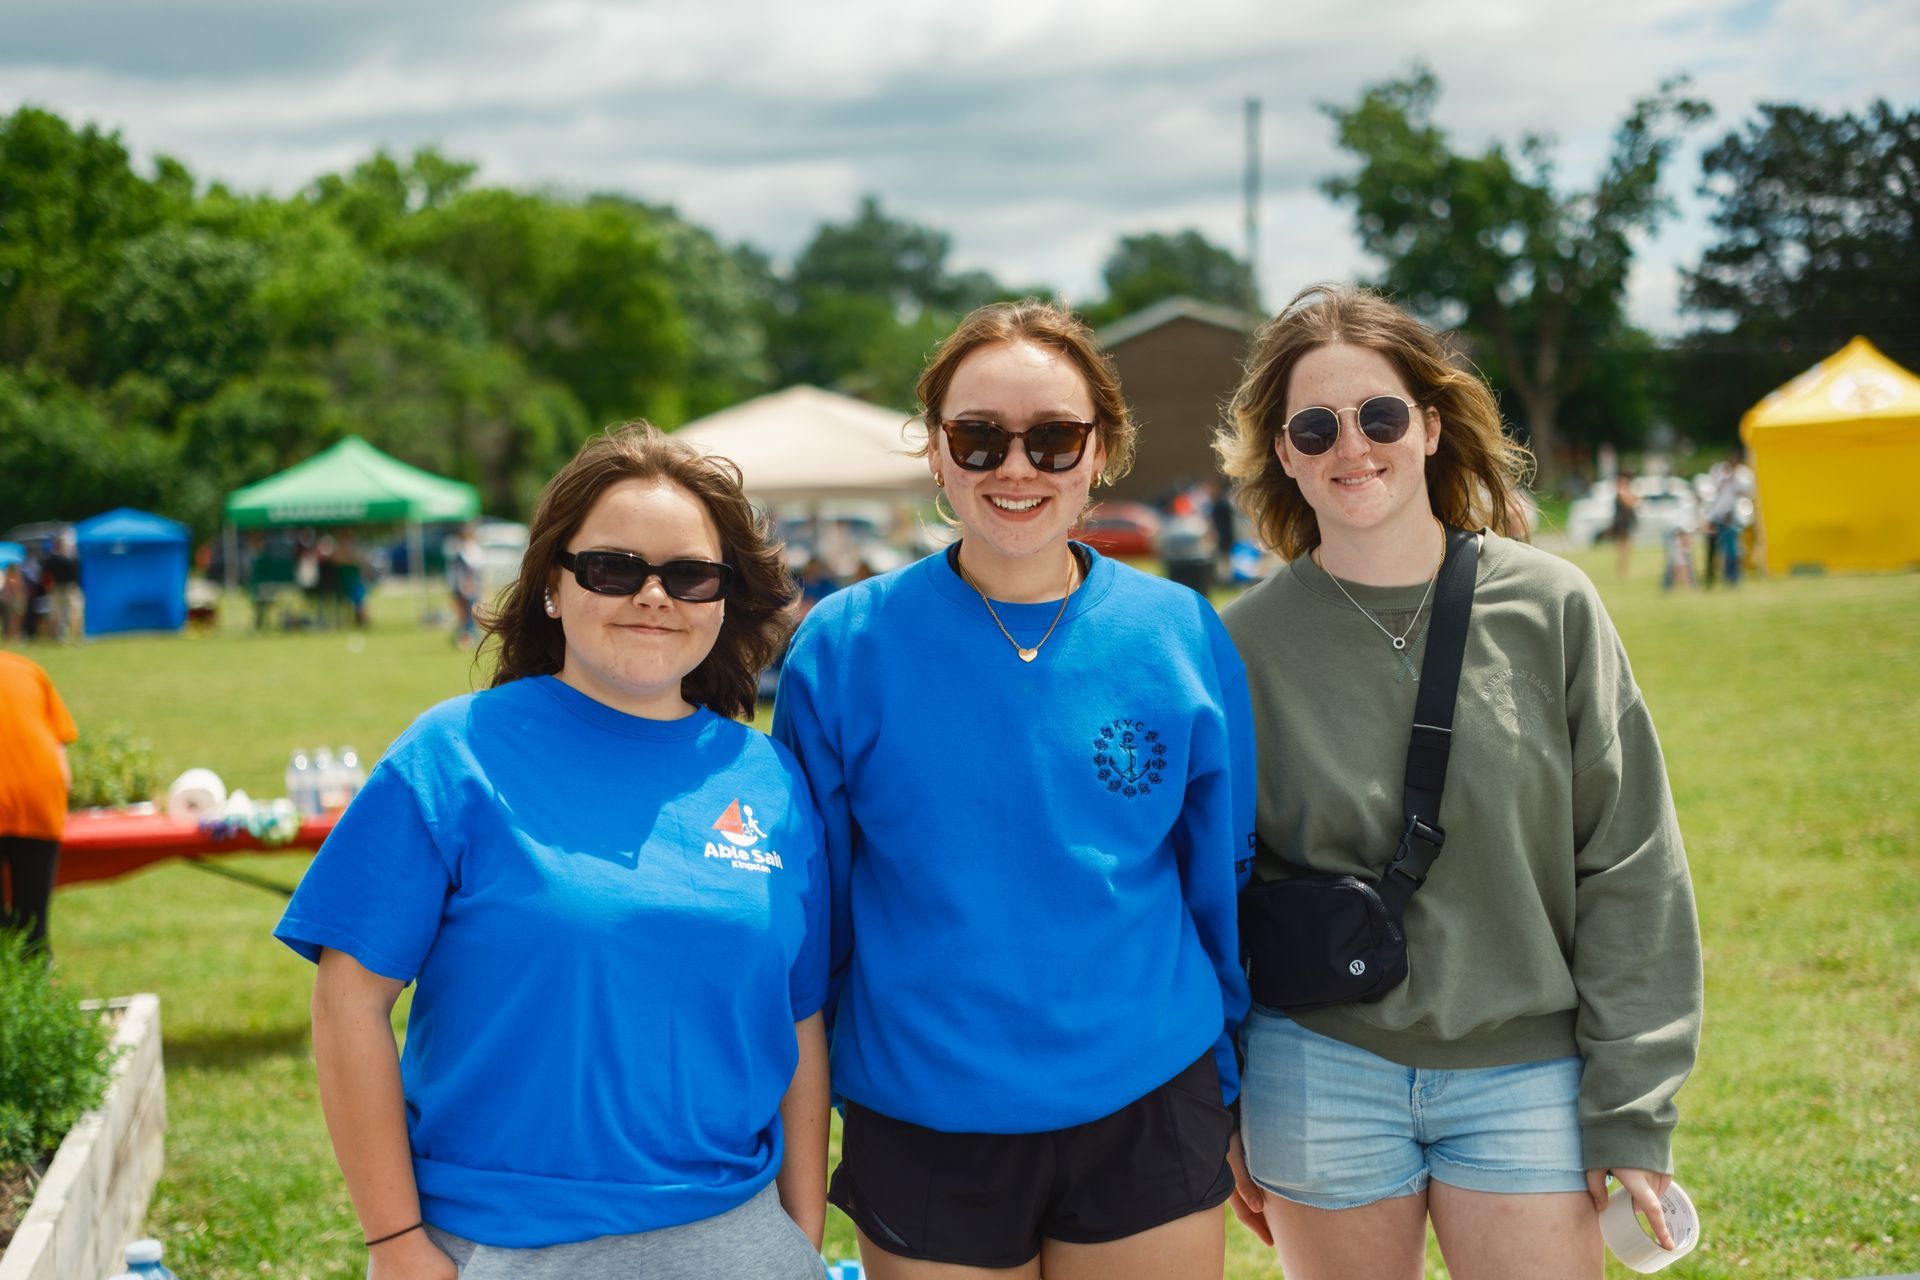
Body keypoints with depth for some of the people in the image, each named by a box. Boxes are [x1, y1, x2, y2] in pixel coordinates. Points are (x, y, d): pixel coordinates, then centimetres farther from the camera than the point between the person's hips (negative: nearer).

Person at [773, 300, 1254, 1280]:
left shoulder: (1183, 637, -1)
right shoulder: (845, 646, -5)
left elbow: (1224, 884, 8)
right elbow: (809, 905, 3)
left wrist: (1229, 1087, 12)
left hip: (1147, 1116, 1)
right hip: (926, 1133, -1)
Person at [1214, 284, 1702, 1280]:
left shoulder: (1549, 608, -3)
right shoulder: (1247, 642, -2)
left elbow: (1631, 870, -1)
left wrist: (1631, 1110, -4)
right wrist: (1222, 1123, 5)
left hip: (1526, 1076, 0)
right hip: (1322, 1075, 0)